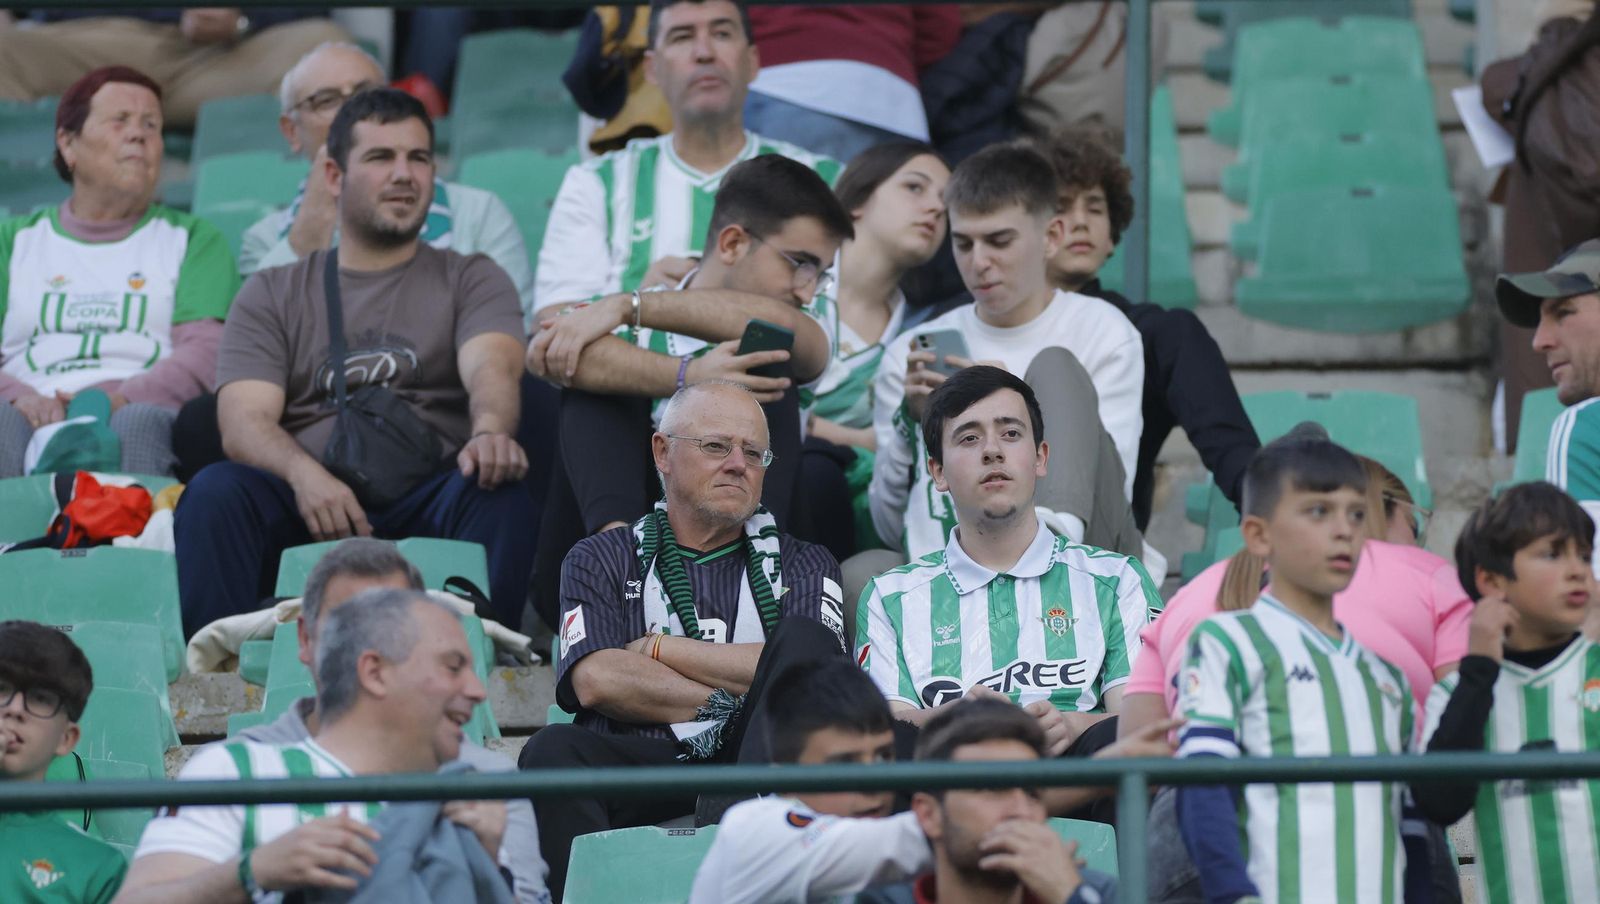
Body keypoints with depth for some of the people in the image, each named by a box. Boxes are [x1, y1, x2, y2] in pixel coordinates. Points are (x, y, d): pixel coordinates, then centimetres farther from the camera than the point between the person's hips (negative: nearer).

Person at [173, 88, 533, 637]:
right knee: (215, 491, -29)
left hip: (424, 506, 0)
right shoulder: (271, 295, 20)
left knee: (500, 487, -33)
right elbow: (244, 422, 4)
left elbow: (492, 367, -3)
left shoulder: (470, 281, 20)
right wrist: (304, 473, -22)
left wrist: (490, 431, -30)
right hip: (309, 506, 0)